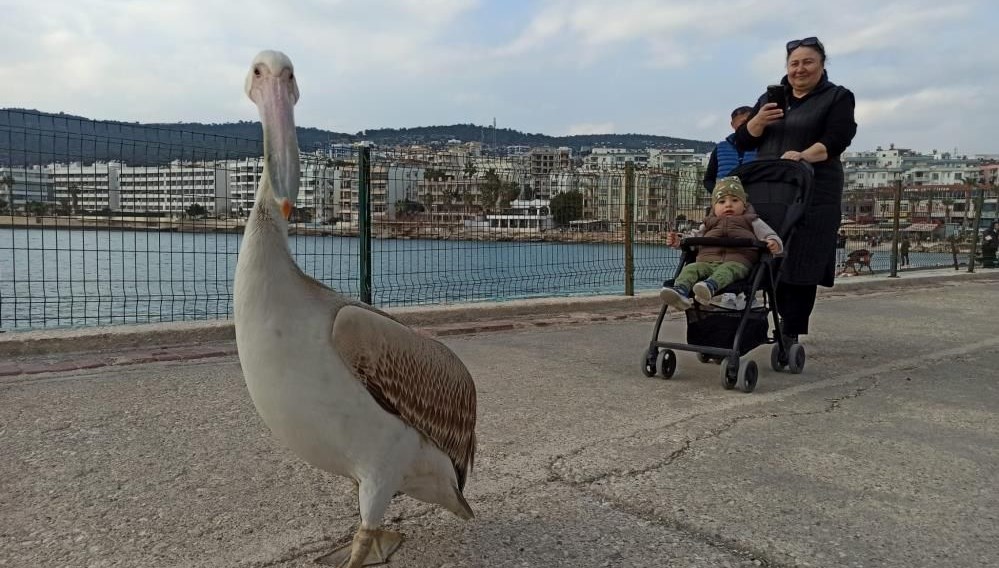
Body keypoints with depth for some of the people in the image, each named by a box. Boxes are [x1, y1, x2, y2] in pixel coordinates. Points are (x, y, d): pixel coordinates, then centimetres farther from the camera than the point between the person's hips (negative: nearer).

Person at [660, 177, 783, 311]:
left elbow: (769, 235, 17)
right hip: (707, 261, 3)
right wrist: (678, 242, 15)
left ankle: (711, 286, -69)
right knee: (691, 268, -29)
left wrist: (774, 243, -8)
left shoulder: (751, 221, 28)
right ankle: (681, 291, -56)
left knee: (727, 269, -39)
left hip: (737, 261, -3)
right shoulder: (709, 223, 37)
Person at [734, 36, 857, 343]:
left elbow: (836, 141, -8)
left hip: (812, 194, -4)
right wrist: (760, 120, -6)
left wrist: (803, 156, -26)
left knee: (801, 263, -7)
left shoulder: (838, 97, 6)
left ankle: (790, 334, -3)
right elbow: (743, 141, 14)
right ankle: (788, 322, 13)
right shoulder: (770, 98, 19)